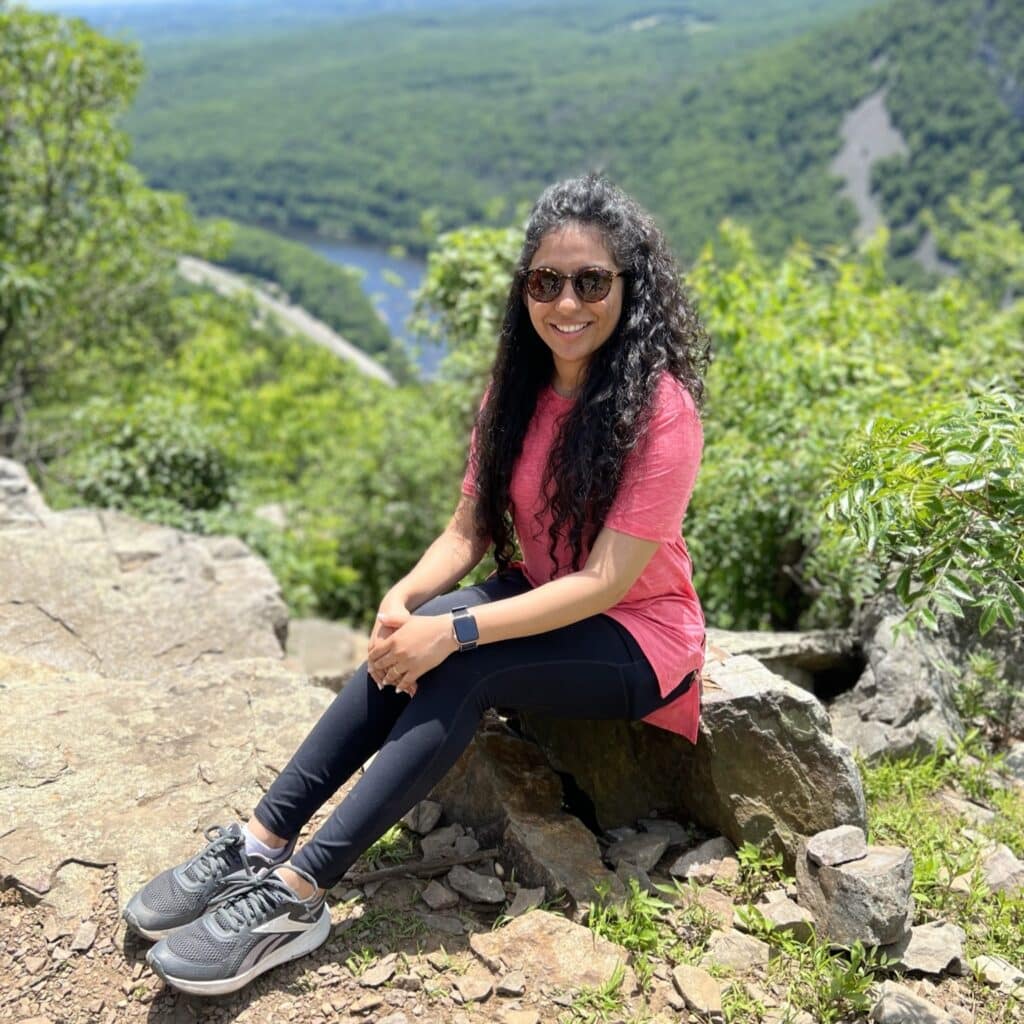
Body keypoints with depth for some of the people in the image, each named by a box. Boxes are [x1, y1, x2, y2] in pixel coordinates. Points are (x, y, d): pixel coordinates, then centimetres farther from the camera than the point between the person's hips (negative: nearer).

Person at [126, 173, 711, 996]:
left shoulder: (660, 410, -21)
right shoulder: (518, 386, 0)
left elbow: (605, 581, -25)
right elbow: (470, 526, -3)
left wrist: (454, 631, -32)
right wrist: (406, 597, -24)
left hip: (636, 638, -5)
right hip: (539, 605, 6)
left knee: (457, 665, -30)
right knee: (412, 643, -24)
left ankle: (296, 896, -27)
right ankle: (261, 843, -21)